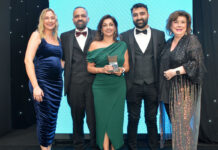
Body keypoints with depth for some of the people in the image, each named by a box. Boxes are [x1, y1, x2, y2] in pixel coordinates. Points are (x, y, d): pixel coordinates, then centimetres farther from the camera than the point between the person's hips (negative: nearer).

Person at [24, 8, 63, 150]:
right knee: (44, 118, 1)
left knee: (53, 118, 13)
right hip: (42, 82, -6)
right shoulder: (37, 35, -3)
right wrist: (35, 86, -20)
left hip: (57, 83, 6)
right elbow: (28, 60, -13)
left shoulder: (57, 38, 14)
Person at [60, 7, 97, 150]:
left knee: (93, 118, 2)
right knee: (77, 118, 14)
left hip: (93, 84, -1)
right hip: (74, 85, 2)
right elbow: (62, 57, 11)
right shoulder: (65, 36, 11)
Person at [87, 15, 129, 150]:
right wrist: (103, 69, -14)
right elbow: (90, 67, 3)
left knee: (116, 118, 5)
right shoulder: (95, 45, 3)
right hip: (101, 87, -1)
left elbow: (127, 66, 12)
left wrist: (121, 70, -10)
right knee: (103, 117, 0)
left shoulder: (122, 45, 8)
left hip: (118, 87, 2)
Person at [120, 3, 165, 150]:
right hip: (133, 86, 0)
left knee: (151, 119, 13)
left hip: (152, 85, 1)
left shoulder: (159, 35, 4)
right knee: (133, 119, 12)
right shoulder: (125, 36, 3)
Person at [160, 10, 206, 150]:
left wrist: (175, 71, -17)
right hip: (172, 87, 6)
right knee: (175, 119, 9)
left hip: (186, 87, -6)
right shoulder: (169, 42, 14)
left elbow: (196, 63, -16)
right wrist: (166, 73, 5)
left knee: (184, 120, -3)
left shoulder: (192, 40, -6)